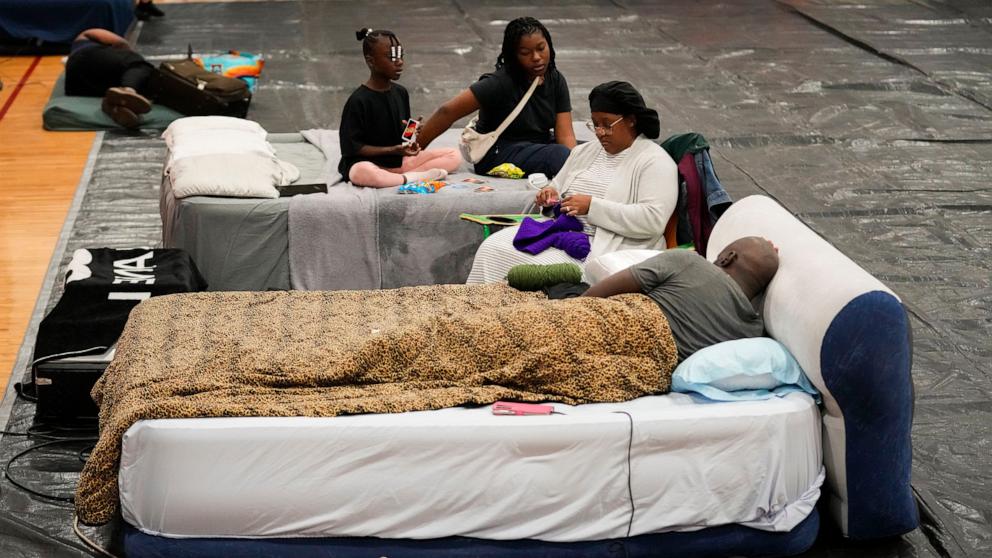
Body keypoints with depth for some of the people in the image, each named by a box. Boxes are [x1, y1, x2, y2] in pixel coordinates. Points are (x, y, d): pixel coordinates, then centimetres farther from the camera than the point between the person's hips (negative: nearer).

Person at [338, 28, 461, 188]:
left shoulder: (401, 92, 6)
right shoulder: (358, 100, -14)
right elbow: (351, 147, -14)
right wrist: (393, 150, -20)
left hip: (400, 161, 7)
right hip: (368, 161, -7)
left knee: (454, 156, -3)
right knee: (363, 173, -43)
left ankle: (409, 175, -20)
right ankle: (418, 177, -24)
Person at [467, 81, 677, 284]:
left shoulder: (655, 161, -4)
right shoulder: (584, 152, 21)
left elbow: (653, 220, -16)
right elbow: (557, 186, 31)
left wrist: (593, 207, -19)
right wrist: (549, 195, 4)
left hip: (603, 247, -7)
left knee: (539, 266, -32)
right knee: (493, 249, -16)